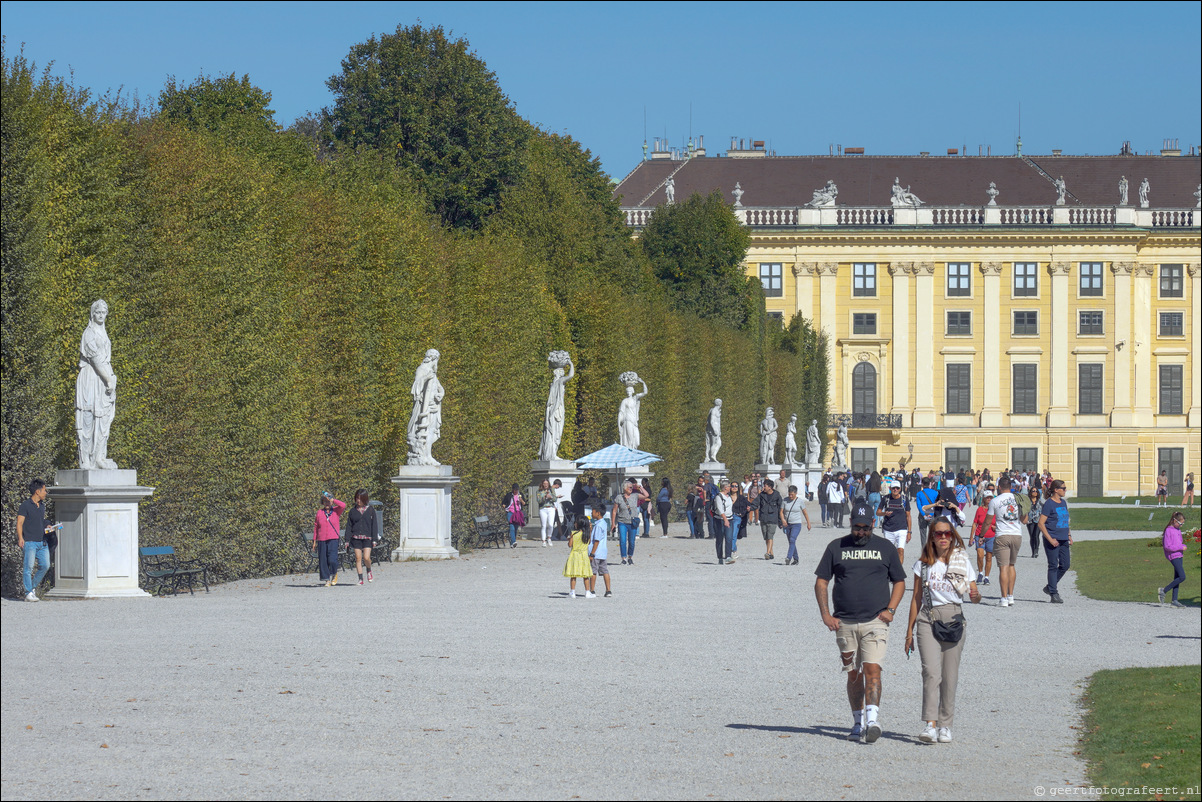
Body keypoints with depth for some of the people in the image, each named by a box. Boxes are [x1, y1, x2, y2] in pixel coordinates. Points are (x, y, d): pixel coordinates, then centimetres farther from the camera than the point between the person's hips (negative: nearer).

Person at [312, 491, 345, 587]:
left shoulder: (336, 511, 5)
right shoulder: (319, 512, 8)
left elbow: (343, 506, -16)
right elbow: (316, 526, 12)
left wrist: (332, 500, -10)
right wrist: (314, 541, 10)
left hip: (333, 539, -2)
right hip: (321, 540, 2)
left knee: (332, 559, -15)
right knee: (323, 560, 0)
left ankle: (334, 574, 14)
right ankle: (327, 580, 11)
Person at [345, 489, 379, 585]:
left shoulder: (370, 510, 5)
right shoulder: (353, 511, 8)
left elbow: (374, 525, 5)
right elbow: (349, 526, 9)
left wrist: (374, 539, -1)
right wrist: (347, 540, 3)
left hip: (367, 537, -2)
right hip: (356, 537, 2)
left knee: (366, 557, -12)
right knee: (358, 558, -2)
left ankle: (369, 571, 19)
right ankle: (360, 579, 5)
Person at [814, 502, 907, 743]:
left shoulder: (885, 548, 9)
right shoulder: (836, 547, 9)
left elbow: (899, 581, 15)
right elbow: (821, 582, 10)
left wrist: (890, 610, 0)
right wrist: (826, 615, 0)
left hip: (875, 621, -2)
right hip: (844, 622, 2)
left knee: (872, 668, -16)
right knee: (853, 674, 6)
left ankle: (873, 720, -24)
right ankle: (858, 722, 16)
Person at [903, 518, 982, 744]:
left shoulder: (962, 562, 6)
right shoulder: (923, 564, 7)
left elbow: (974, 595, 4)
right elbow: (916, 598, 12)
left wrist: (976, 596, -21)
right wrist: (909, 631, 12)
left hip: (953, 620, 1)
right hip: (927, 619, -1)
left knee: (950, 675, 2)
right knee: (931, 670, -16)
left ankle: (945, 725, 14)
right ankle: (930, 725, -20)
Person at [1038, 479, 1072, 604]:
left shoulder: (1063, 503, 14)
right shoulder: (1049, 504, -10)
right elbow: (1041, 523, -13)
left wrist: (1069, 536, 18)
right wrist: (1050, 539, -18)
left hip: (1063, 539, 8)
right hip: (1052, 540, -8)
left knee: (1065, 565, 5)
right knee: (1053, 566, -3)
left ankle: (1049, 587, 22)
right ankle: (1054, 594, 3)